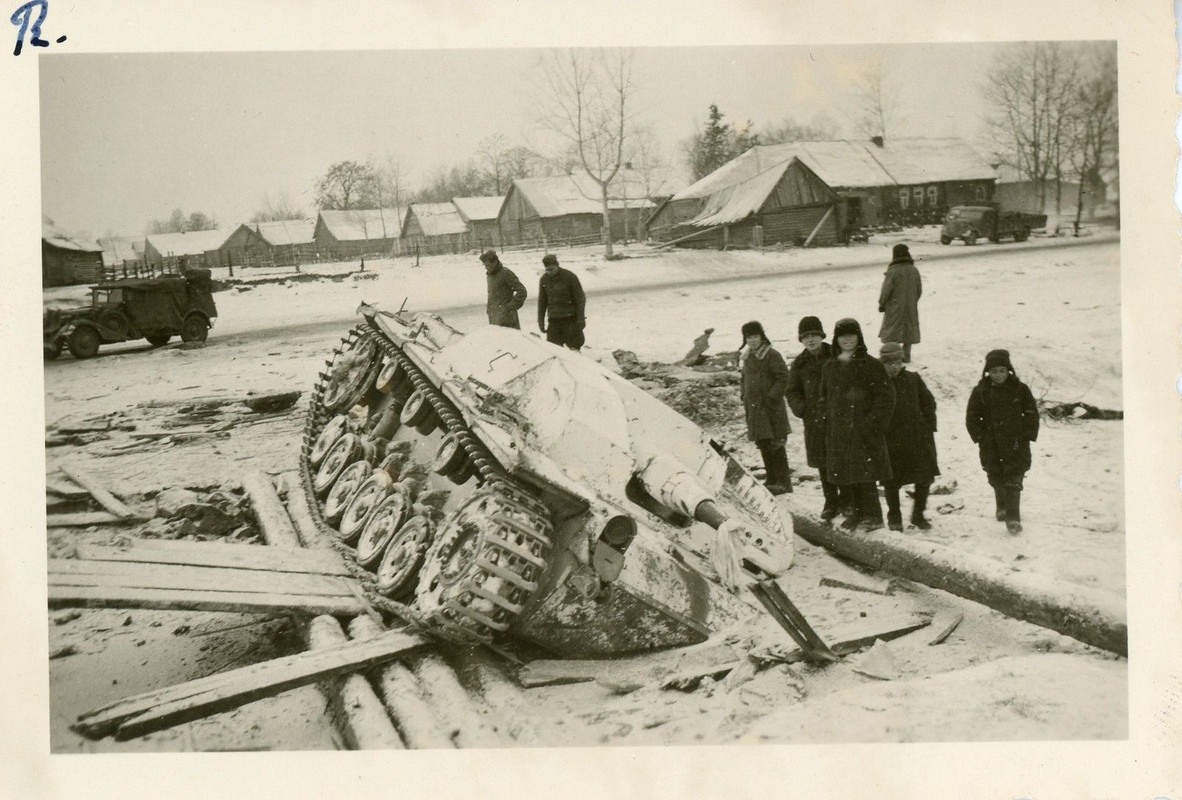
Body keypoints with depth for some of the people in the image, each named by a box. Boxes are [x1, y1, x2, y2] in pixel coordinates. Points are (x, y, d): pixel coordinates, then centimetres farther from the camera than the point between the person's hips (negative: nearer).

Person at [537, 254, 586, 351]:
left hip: (570, 319, -4)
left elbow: (580, 298, -5)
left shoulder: (570, 276, -8)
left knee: (573, 347, -1)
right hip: (554, 320, 4)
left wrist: (581, 318, -10)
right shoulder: (544, 279, 5)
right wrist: (540, 321, 9)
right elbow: (542, 301, 13)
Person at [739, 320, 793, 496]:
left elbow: (783, 378, -13)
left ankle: (783, 481, -6)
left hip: (771, 408, -7)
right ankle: (771, 479, 20)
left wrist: (771, 398, -17)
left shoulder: (772, 355, -10)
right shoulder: (745, 357, 12)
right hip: (754, 408, 7)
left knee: (775, 444, -9)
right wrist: (743, 396, 10)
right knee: (762, 443, 11)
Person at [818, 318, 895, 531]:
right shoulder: (830, 367, 12)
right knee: (845, 474, 7)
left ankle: (873, 516, 2)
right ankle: (857, 511, 20)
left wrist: (872, 422, -12)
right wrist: (828, 419, 9)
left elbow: (886, 397, -6)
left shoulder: (870, 365, -4)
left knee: (865, 473, -8)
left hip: (864, 431, -5)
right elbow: (825, 397, 22)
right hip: (838, 431, 5)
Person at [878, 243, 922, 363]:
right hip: (910, 307, 5)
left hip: (895, 307, -5)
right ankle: (906, 356, 16)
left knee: (892, 331, 2)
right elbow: (919, 290, 8)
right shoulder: (914, 270, 1)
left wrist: (881, 304, -1)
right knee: (909, 331, 12)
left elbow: (886, 290, -13)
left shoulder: (893, 271, -16)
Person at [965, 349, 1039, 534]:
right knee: (997, 479, 13)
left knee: (1013, 480, -8)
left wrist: (1027, 435, -4)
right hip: (990, 446, 2)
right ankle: (1002, 507, 37)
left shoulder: (1020, 390, -2)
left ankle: (1013, 517, -9)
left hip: (1015, 443, -2)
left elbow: (1032, 414, 3)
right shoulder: (980, 391, 1)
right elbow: (972, 417, 6)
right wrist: (979, 436, -3)